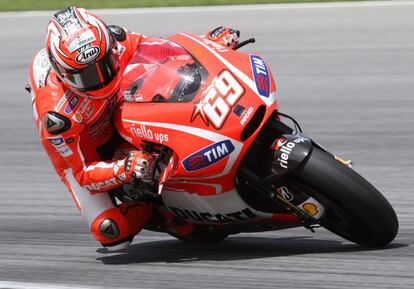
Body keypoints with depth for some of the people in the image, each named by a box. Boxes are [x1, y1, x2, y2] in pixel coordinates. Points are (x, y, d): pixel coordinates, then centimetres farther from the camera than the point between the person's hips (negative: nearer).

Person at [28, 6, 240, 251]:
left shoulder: (114, 43, -28)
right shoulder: (56, 115, -39)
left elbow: (163, 50, -7)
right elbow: (83, 174, -30)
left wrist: (210, 41, -18)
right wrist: (126, 169, -48)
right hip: (78, 152, -5)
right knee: (114, 233, -20)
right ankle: (149, 210, 10)